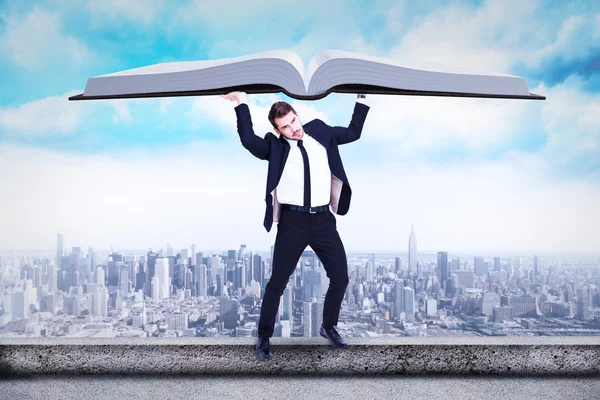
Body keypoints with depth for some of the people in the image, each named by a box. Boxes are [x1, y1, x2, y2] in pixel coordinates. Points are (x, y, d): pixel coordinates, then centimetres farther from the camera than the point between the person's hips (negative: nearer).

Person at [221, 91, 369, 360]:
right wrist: (242, 103, -17)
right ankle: (264, 337, 22)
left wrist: (362, 98, 17)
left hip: (323, 219, 3)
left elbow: (353, 132, 19)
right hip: (293, 221, -3)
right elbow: (248, 140, -15)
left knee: (340, 277, 9)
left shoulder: (320, 132, 11)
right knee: (278, 282, 3)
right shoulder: (276, 146, 1)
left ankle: (329, 327, 33)